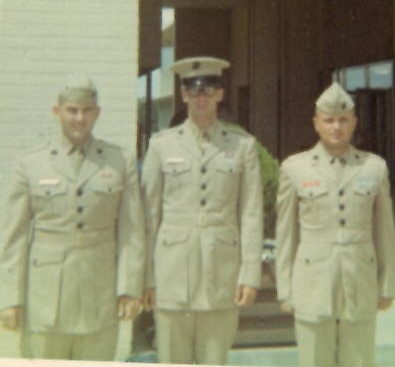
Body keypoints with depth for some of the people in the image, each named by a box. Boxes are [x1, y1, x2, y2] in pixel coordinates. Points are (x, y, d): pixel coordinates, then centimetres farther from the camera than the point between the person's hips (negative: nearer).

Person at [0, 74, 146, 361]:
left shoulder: (120, 163, 3)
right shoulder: (31, 165, 2)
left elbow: (132, 231, -1)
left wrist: (131, 288, -9)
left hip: (99, 293, 1)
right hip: (45, 296, 0)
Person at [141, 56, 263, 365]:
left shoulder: (243, 145, 7)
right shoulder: (162, 145, 7)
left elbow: (252, 215, 3)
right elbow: (149, 215, 5)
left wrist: (250, 274, -4)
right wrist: (145, 277, 2)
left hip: (222, 273, 0)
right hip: (172, 273, 0)